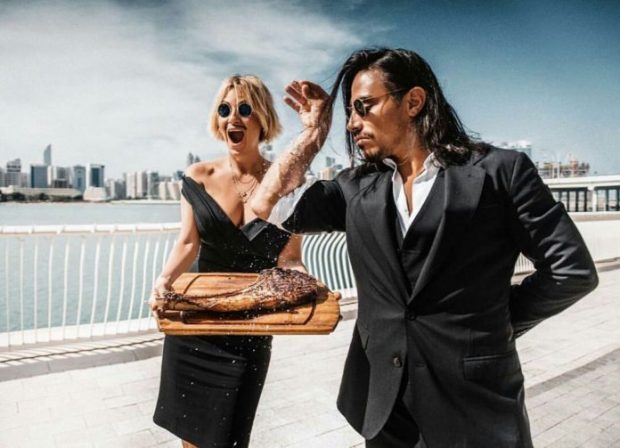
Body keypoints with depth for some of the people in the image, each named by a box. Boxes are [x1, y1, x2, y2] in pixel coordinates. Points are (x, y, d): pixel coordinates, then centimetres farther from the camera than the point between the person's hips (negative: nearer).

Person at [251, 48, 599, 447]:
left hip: (473, 402, -3)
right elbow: (268, 207, 1)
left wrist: (499, 321, -2)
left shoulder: (499, 170, -6)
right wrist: (313, 134, 4)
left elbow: (573, 269, -4)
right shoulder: (358, 187, 5)